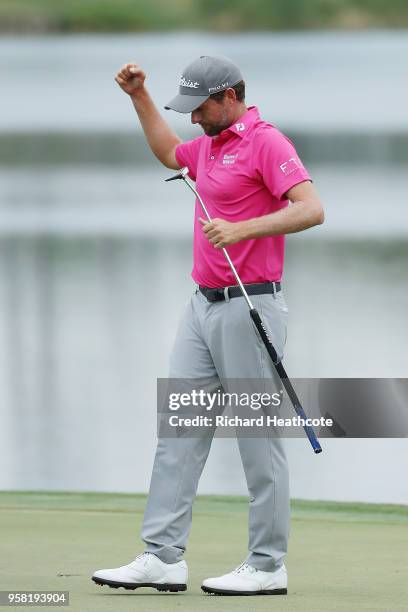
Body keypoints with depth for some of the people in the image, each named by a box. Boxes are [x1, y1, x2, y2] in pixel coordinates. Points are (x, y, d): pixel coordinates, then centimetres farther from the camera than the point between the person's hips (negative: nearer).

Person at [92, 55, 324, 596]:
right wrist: (140, 97, 32)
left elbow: (311, 209, -23)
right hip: (204, 306, 9)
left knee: (259, 436, -3)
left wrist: (243, 228, -32)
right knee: (179, 428, 2)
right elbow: (169, 152, 40)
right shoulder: (209, 145, 16)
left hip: (250, 308, -9)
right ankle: (164, 557, 1)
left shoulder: (266, 142, -11)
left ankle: (268, 566, 2)